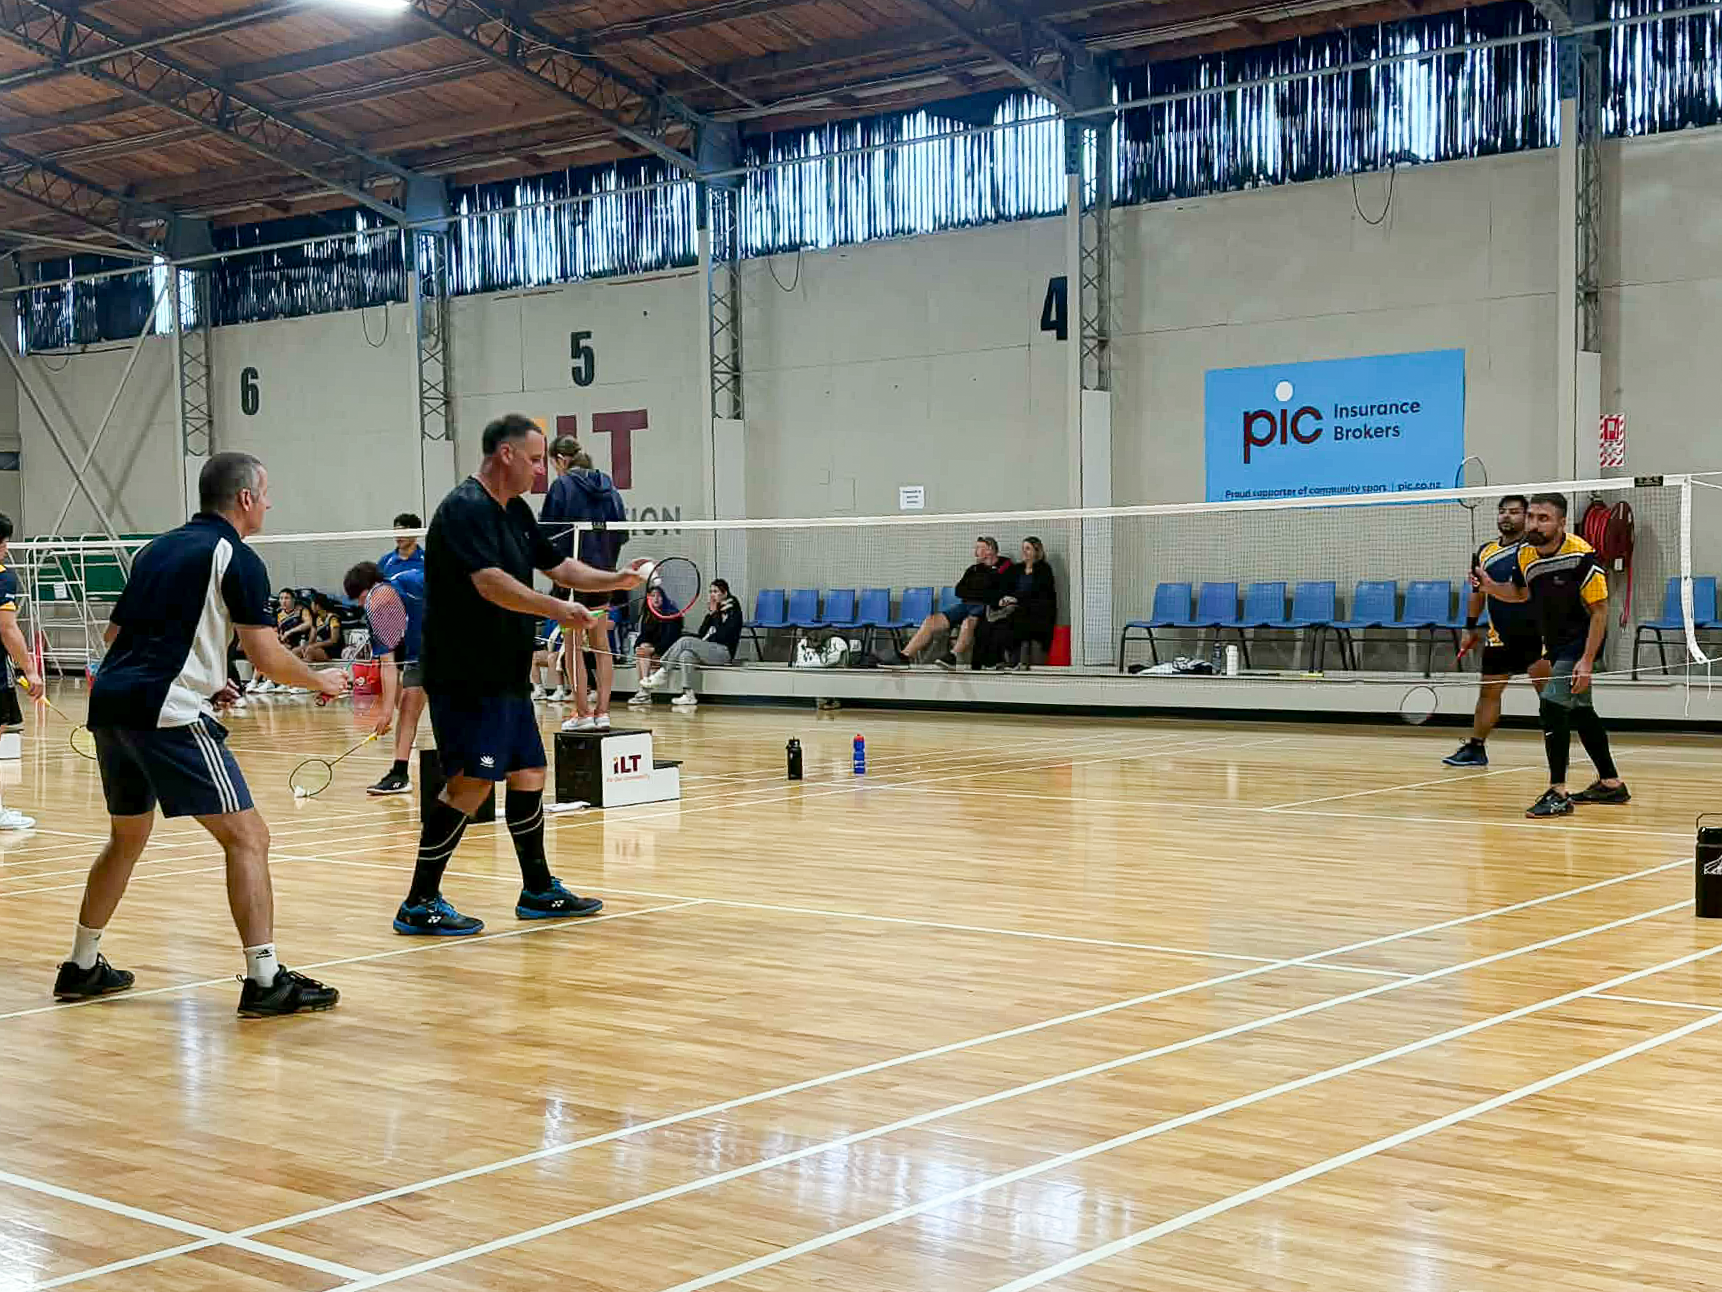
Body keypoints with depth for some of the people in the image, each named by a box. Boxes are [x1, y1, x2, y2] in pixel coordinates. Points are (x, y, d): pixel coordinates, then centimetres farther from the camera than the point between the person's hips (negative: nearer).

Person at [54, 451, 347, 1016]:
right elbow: (267, 657, -9)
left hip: (109, 702, 9)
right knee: (247, 837, -5)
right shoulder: (234, 557, -3)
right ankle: (264, 980, -11)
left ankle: (82, 968, 32)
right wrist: (322, 680, 9)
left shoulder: (157, 549, 21)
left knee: (128, 836, 25)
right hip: (167, 714, -9)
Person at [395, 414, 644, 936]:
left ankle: (538, 891, 26)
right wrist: (557, 610, -24)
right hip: (466, 678, -10)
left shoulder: (516, 512, 16)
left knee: (528, 776, 14)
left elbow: (558, 565, 25)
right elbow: (490, 583, -26)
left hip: (507, 677, 10)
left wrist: (618, 579, 12)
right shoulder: (466, 507, -15)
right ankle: (419, 903, -6)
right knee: (471, 781, -12)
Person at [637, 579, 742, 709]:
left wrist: (715, 613, -7)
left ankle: (662, 675, -22)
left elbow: (722, 636, -14)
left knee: (684, 641, -25)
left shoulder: (734, 610, -2)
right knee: (686, 654, -24)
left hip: (725, 652, -8)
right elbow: (701, 634, 12)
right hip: (709, 651, 8)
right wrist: (710, 613, 2)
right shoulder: (714, 610, 21)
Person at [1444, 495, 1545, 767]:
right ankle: (1475, 748, 15)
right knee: (1489, 691, 8)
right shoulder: (1484, 553, 11)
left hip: (1537, 631, -5)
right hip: (1500, 635, 5)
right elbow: (1477, 592, 20)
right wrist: (1470, 628, 19)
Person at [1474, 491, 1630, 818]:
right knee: (1581, 711, 18)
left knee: (1552, 705, -19)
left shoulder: (1582, 555, -25)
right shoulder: (1525, 554, -5)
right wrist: (1491, 587, -7)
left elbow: (1599, 610, -20)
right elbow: (1521, 592, 14)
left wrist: (1587, 660, -24)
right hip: (1555, 643, 8)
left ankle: (1558, 794, -14)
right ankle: (1611, 784, 33)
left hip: (1581, 641, -8)